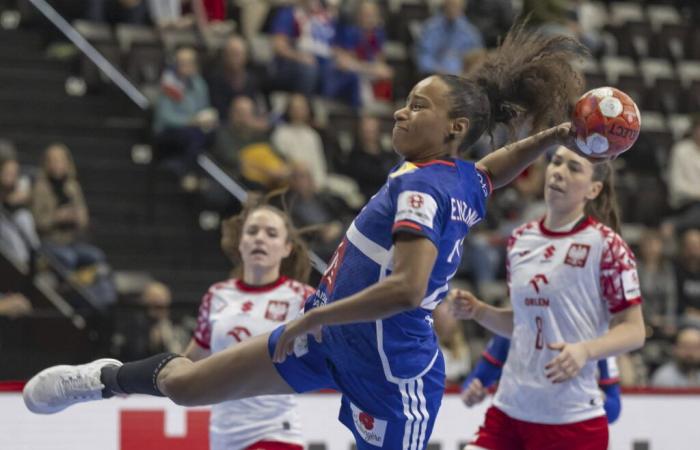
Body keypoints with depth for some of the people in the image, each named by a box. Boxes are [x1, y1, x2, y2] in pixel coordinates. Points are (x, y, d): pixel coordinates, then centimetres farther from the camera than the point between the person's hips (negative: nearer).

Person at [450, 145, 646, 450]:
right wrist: (477, 311, 4)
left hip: (571, 421, -6)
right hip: (509, 410, 6)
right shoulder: (521, 239, 10)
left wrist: (585, 350, -25)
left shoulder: (604, 244, -7)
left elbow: (634, 331, -8)